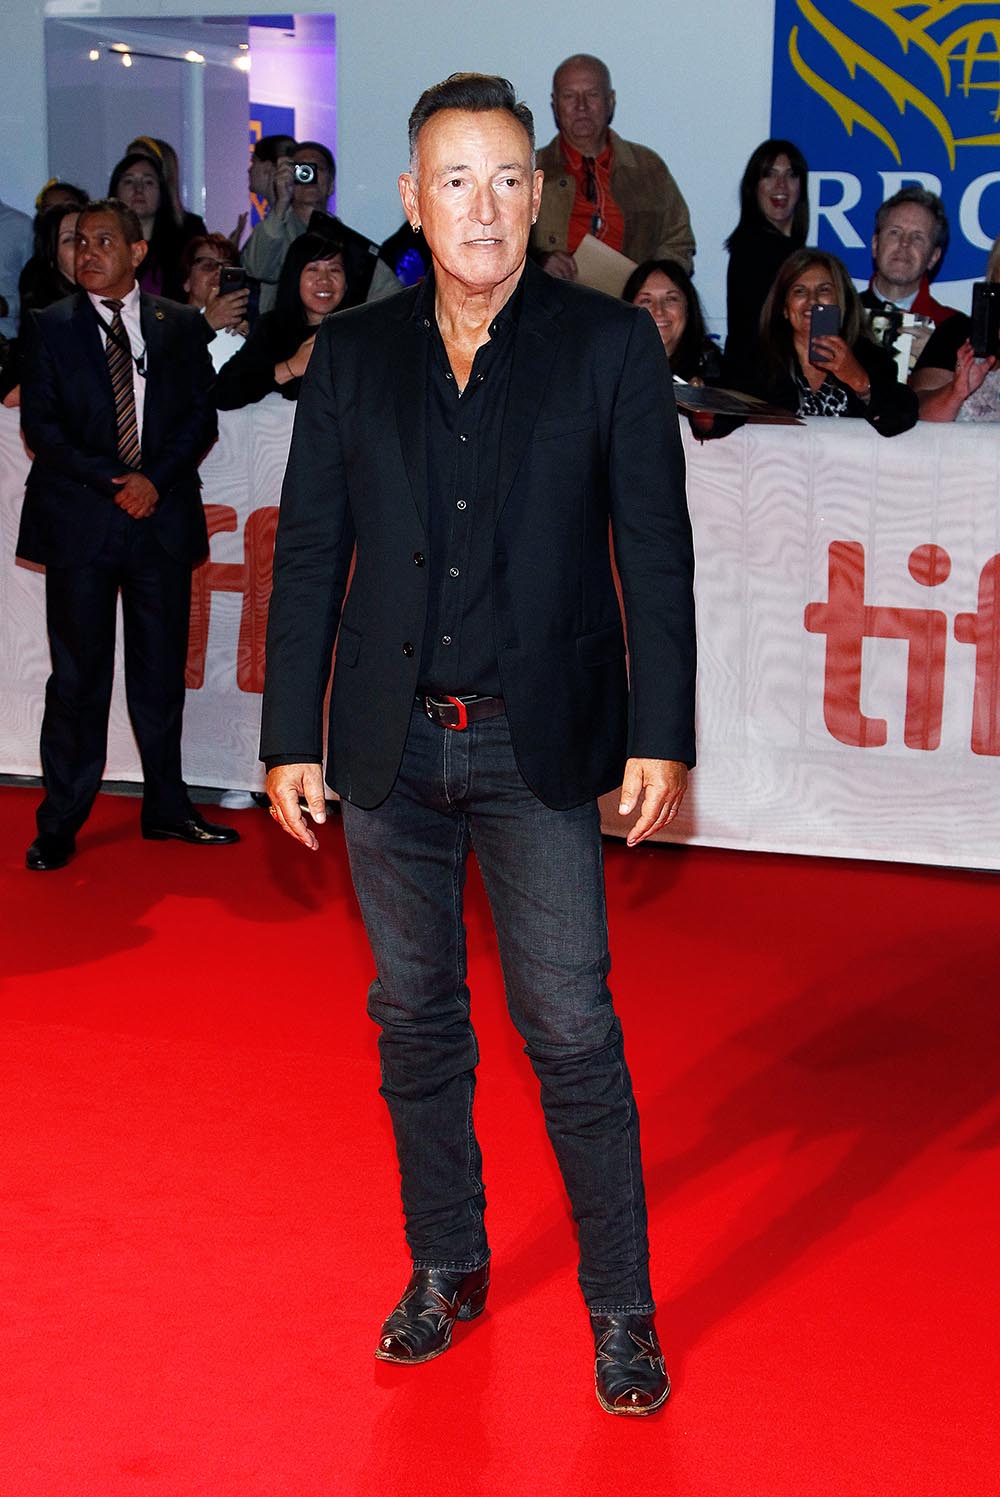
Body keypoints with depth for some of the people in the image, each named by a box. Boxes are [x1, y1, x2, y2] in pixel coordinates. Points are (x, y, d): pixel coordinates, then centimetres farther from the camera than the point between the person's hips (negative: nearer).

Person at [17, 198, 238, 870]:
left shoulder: (181, 325, 9)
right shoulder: (50, 327, 5)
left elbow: (201, 416, 6)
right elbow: (40, 425, -2)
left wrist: (156, 479, -9)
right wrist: (109, 482, -12)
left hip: (163, 515, 2)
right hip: (79, 520, -2)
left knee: (163, 671, 7)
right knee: (78, 675, 0)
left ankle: (168, 808, 20)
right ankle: (61, 824, 8)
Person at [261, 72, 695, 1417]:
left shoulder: (610, 346, -1)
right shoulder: (352, 355, 6)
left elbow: (656, 553, -2)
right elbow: (309, 552, 7)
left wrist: (661, 738, -7)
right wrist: (290, 737, 4)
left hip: (537, 748, -3)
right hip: (391, 748, 3)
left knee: (571, 1031, -2)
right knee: (415, 1020, 13)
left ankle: (622, 1311, 12)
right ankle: (446, 1269, 30)